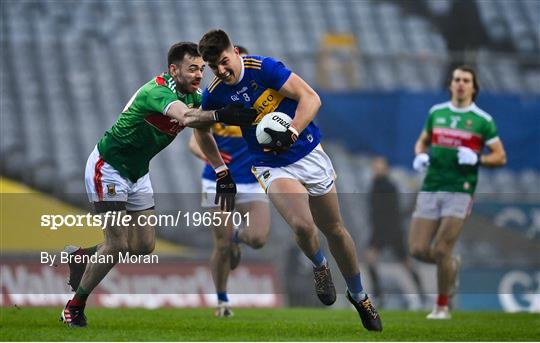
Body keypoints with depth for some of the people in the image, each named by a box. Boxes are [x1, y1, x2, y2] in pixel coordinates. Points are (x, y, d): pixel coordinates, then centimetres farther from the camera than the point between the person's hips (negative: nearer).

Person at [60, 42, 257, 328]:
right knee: (118, 245, -12)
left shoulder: (193, 96, -3)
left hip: (137, 173, 9)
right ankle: (74, 307, 3)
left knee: (143, 246, 6)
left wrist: (223, 173, 7)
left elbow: (202, 131, 13)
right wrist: (220, 115, -69)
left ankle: (80, 257, 28)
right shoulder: (157, 91, -30)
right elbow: (185, 117, -51)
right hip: (107, 167, -9)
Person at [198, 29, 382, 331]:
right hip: (273, 166, 1)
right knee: (302, 225, -26)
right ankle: (320, 267, 8)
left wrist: (291, 133, -32)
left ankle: (358, 295, 30)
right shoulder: (214, 94, -7)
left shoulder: (263, 68, -17)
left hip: (309, 154, -1)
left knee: (334, 229, 8)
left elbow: (310, 98, -18)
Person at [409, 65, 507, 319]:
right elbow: (422, 141, 25)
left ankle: (442, 306, 8)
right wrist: (420, 156, 3)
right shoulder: (436, 113, 12)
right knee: (418, 250, -3)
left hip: (459, 191, -4)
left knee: (440, 251, -11)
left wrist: (477, 159, -14)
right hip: (430, 189, 4)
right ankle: (452, 266, 30)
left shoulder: (482, 120, 1)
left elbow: (500, 157, 4)